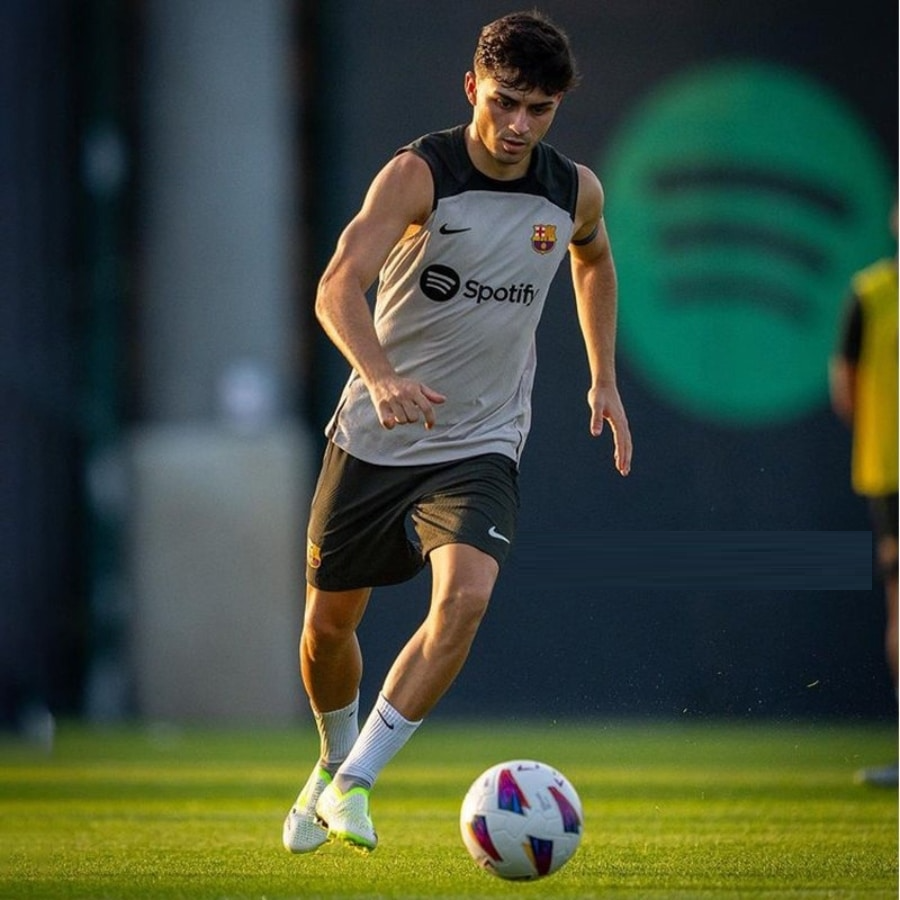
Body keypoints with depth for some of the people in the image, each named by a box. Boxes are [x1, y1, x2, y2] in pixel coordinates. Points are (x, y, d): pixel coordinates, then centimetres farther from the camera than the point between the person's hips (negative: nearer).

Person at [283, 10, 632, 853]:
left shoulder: (575, 193, -2)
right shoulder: (418, 174, -16)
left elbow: (594, 262, 24)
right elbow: (338, 286, -30)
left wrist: (603, 379, 19)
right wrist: (381, 376, -48)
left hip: (481, 446, 1)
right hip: (374, 436, -1)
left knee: (466, 593, -25)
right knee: (328, 622, 9)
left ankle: (352, 785, -18)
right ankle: (335, 758, 41)